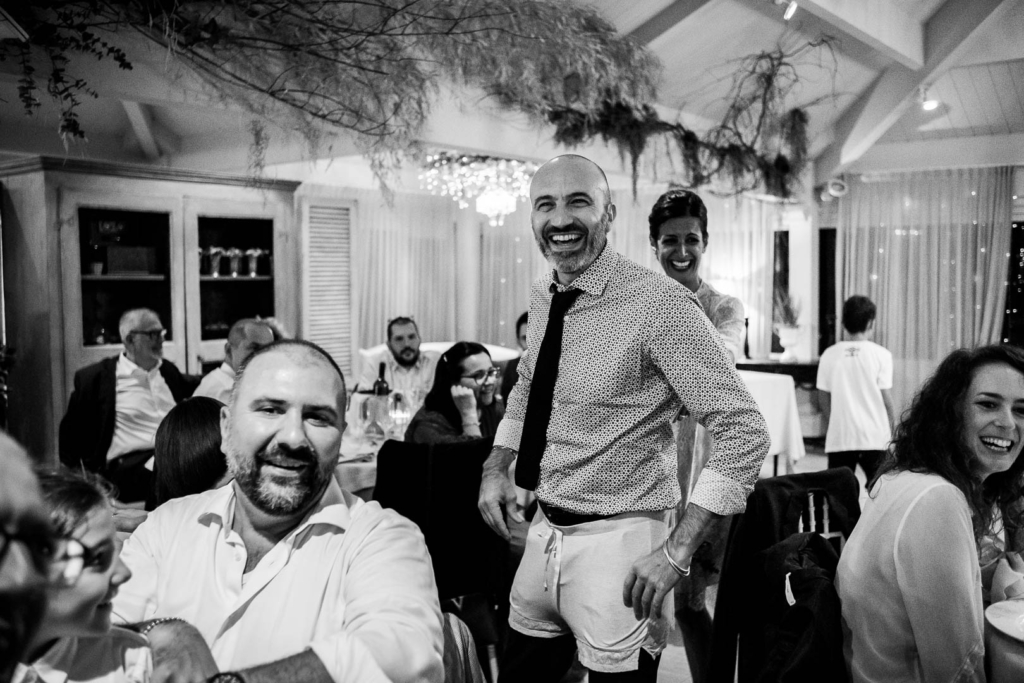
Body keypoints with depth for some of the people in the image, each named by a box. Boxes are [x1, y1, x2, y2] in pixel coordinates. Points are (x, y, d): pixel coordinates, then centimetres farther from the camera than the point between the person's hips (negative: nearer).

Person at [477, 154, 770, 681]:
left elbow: (745, 431, -19)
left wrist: (676, 550, -21)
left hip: (618, 546, -7)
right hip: (543, 534, 7)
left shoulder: (659, 304, -18)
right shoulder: (543, 298, 4)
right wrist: (496, 466, 8)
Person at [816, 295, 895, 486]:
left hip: (839, 436, 1)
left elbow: (823, 398, 4)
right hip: (874, 436, -1)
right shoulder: (881, 354, -5)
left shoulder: (829, 354, 0)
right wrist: (891, 420, 13)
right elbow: (885, 397, -4)